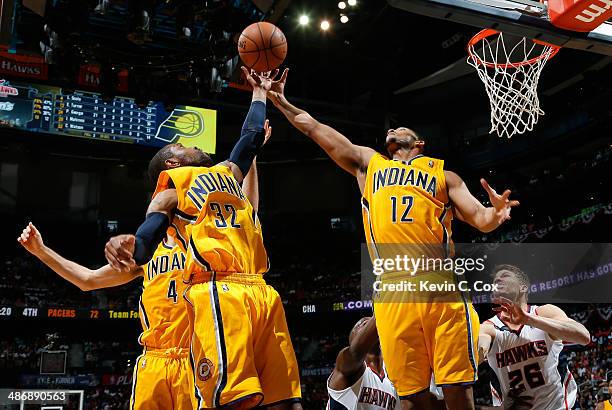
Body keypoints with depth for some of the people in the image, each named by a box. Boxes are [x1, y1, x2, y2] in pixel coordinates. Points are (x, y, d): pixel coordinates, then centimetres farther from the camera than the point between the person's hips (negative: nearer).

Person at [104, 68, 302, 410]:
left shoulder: (227, 173, 32)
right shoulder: (170, 192, 15)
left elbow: (252, 137, 45)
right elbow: (146, 239, -3)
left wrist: (260, 92, 55)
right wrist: (128, 244, -26)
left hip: (261, 292, 6)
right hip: (218, 292, -6)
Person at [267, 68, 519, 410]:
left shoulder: (442, 174, 21)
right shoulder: (369, 164, 25)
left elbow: (480, 220, 11)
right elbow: (311, 126, 30)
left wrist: (494, 214, -11)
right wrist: (279, 100, 31)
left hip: (442, 286, -1)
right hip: (393, 291, 1)